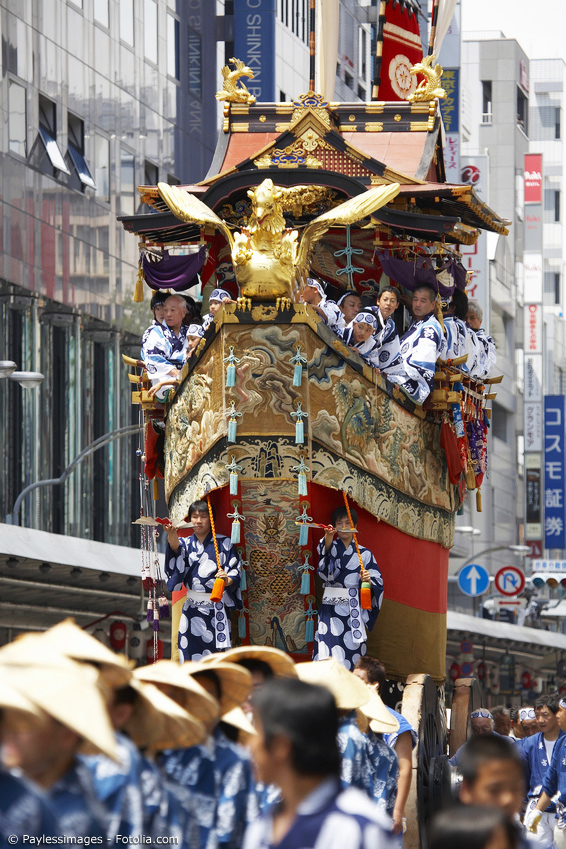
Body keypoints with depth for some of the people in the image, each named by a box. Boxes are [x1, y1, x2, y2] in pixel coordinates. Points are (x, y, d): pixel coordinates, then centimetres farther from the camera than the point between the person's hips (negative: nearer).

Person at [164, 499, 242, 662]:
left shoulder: (223, 543, 3)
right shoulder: (187, 543, 10)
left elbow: (235, 571, -1)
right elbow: (177, 549, -14)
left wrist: (227, 580, -24)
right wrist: (171, 533, -35)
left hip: (217, 608, -3)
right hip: (192, 607, 3)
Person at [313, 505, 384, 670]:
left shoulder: (364, 553, 9)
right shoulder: (330, 547, 7)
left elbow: (378, 582, 5)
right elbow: (324, 552, -18)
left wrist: (368, 581, -18)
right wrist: (328, 537, -39)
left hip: (354, 612, 1)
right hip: (331, 609, -1)